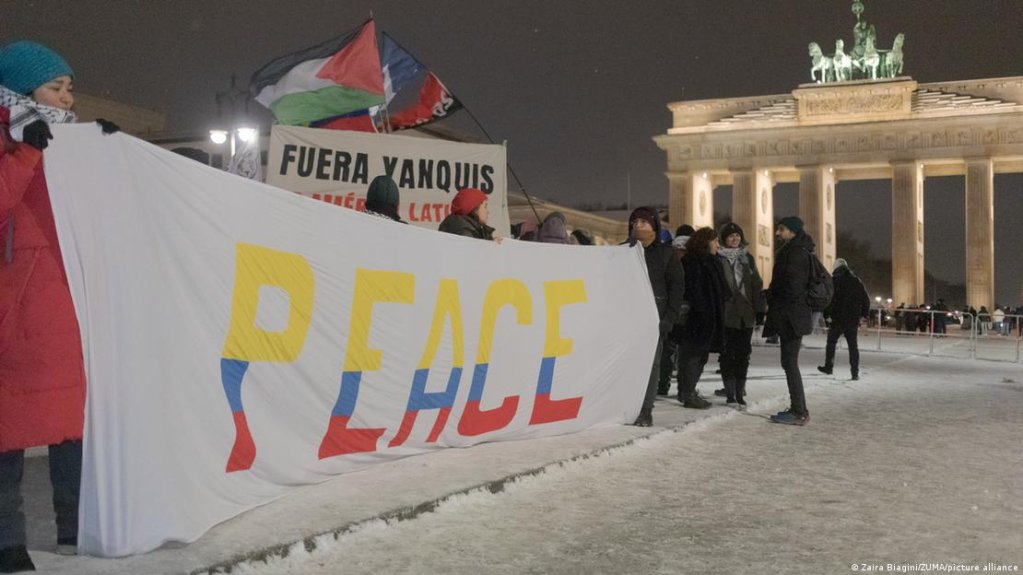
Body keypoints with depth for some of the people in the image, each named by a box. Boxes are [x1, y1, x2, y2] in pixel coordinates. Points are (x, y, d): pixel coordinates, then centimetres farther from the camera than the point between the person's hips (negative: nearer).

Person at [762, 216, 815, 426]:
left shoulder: (796, 252, -13)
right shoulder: (793, 252, 19)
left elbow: (793, 285, -19)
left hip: (791, 316, -10)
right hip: (790, 317, 10)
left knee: (789, 362, -8)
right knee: (789, 362, 12)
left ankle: (799, 412, -7)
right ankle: (798, 409, 17)